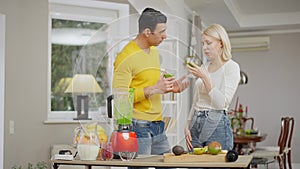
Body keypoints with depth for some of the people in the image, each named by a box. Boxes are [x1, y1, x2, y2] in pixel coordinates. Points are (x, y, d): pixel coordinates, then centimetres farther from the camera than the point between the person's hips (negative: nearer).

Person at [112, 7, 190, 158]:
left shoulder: (154, 51, 15)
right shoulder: (126, 57, -13)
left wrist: (170, 87, 8)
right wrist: (154, 89, -21)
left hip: (158, 126, 8)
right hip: (138, 127, -8)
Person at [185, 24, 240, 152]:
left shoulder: (231, 67, -6)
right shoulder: (203, 67, 12)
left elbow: (222, 103, -15)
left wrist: (204, 77, -19)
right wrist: (187, 126, 8)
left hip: (217, 125, -6)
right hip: (196, 124, 6)